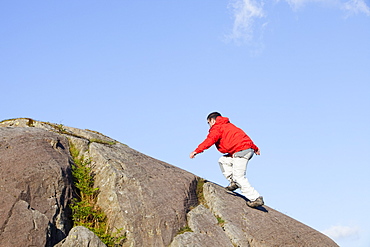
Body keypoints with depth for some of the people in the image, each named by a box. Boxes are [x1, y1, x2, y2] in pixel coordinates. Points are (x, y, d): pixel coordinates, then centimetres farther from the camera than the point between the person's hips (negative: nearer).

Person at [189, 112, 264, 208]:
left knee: (239, 177, -9)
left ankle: (256, 199, -11)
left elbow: (210, 140, -16)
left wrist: (196, 151, -20)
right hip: (249, 150, 10)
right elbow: (243, 136, 32)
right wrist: (255, 148, 37)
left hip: (241, 151, -10)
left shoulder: (217, 128, 1)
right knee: (223, 161, 20)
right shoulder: (228, 125, 29)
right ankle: (233, 182, 10)